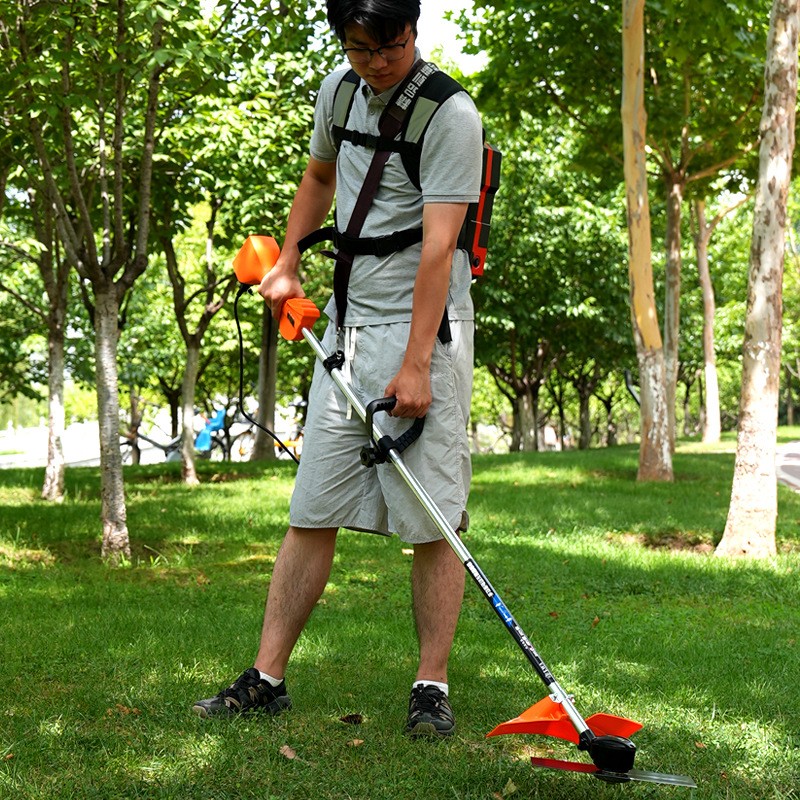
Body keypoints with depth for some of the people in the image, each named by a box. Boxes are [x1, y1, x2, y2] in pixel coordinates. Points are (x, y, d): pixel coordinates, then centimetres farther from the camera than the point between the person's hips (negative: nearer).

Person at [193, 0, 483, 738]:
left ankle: (432, 686, 3)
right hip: (347, 325, 6)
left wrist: (416, 362, -23)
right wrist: (287, 266, 18)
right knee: (312, 512, 6)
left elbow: (438, 246, -19)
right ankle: (267, 678, 10)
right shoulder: (338, 91, 9)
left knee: (433, 519, -5)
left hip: (424, 326, -6)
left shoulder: (450, 115, -13)